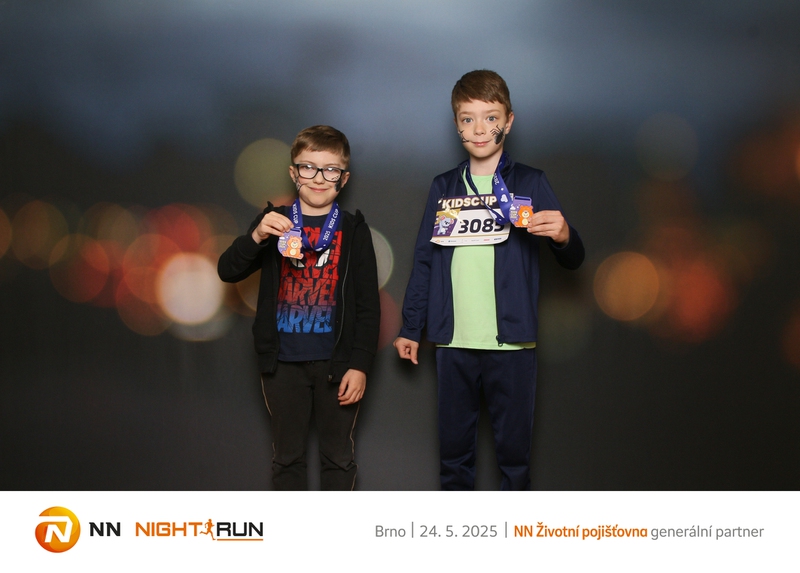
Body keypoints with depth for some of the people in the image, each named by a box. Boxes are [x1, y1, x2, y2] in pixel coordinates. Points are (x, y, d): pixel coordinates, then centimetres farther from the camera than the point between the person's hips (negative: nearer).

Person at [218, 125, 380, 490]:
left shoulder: (353, 230, 1)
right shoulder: (274, 223, 5)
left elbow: (368, 305, 0)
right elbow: (227, 272, -3)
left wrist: (360, 364, -7)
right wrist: (256, 237, -21)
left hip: (335, 363, -1)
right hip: (283, 362, 1)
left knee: (338, 456, 9)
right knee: (286, 456, 11)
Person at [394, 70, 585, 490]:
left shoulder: (529, 184, 3)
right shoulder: (443, 188, 10)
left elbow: (572, 260, 1)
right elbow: (424, 261, 15)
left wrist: (563, 236, -23)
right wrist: (410, 328, 12)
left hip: (511, 341, -2)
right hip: (453, 342, 3)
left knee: (513, 446, 6)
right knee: (454, 446, 12)